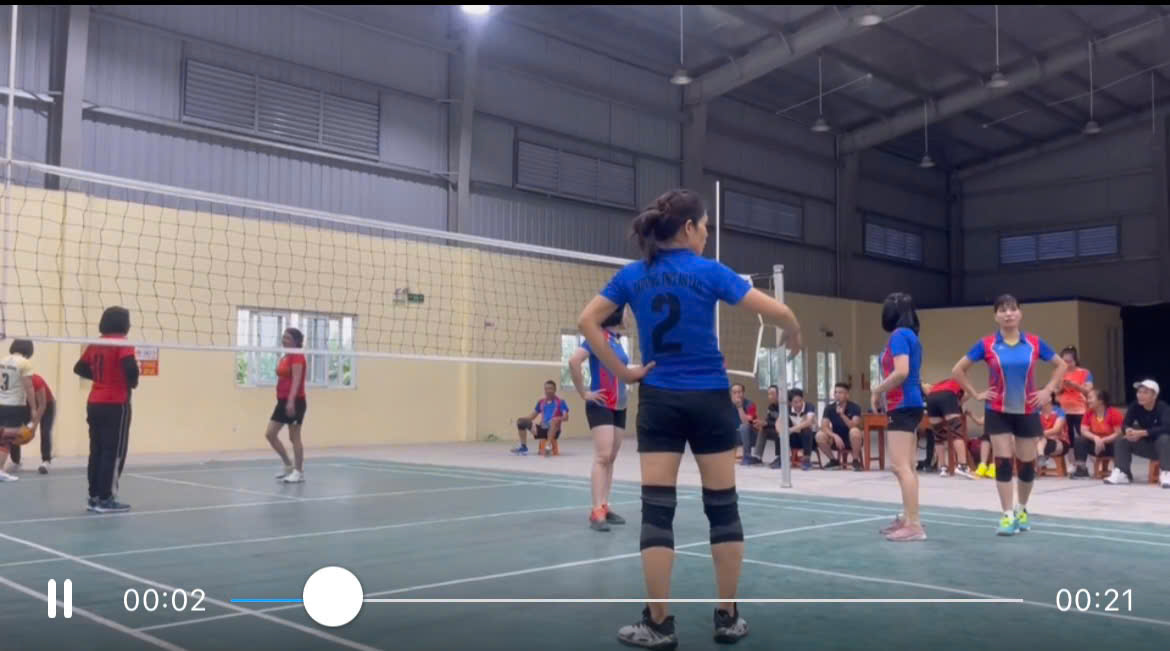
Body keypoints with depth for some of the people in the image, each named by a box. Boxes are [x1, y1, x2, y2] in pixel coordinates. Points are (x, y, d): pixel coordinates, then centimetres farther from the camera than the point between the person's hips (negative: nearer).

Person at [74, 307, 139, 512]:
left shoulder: (95, 344, 10)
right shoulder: (123, 344, -11)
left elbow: (79, 368, 12)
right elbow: (131, 367, -25)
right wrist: (133, 383, -7)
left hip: (94, 404, 7)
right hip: (116, 405, -7)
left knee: (97, 451, 12)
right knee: (114, 452, -2)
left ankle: (94, 497, 16)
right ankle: (106, 499, -2)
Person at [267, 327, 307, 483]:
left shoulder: (297, 357, -12)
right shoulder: (284, 358, 16)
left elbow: (296, 380, -22)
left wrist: (291, 400, -31)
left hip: (295, 401, -9)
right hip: (282, 401, 9)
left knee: (294, 437, -3)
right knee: (270, 434, 6)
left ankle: (299, 472, 7)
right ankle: (289, 466, 18)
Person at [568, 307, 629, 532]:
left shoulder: (618, 340, 12)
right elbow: (574, 361, -22)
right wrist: (584, 393, -17)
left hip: (619, 406, 8)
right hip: (600, 405, -8)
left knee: (611, 459, 9)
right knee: (602, 457, -13)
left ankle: (604, 507, 15)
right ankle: (596, 512, -13)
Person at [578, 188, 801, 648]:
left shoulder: (632, 275, 3)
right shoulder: (709, 272, -6)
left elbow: (587, 321, 0)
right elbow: (777, 312, -8)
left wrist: (622, 372, 0)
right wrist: (794, 337, 12)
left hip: (659, 401, 2)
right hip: (708, 400, -2)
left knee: (657, 509, 2)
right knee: (723, 507, 9)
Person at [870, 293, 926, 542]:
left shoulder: (898, 335, -13)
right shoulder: (910, 336, 15)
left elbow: (901, 372, -23)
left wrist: (876, 391, -10)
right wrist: (883, 392, 12)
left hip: (903, 406, -10)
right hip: (909, 404, 10)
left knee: (900, 466, -10)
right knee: (906, 466, 15)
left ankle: (914, 525, -11)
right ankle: (908, 519, 22)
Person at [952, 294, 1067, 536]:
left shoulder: (1034, 343, -2)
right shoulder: (986, 344, -6)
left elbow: (1061, 365, 12)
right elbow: (958, 370, 3)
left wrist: (1048, 391, 1)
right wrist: (976, 394, -3)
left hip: (1027, 412, 1)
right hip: (998, 413, -1)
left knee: (1027, 465, 7)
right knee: (1003, 463, -4)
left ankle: (1021, 510, 28)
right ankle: (1007, 516, 3)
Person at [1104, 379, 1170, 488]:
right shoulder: (1135, 406, -7)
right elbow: (1126, 424, -9)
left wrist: (1141, 433, -42)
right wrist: (1129, 431, -35)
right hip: (1146, 445, 5)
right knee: (1122, 441, -12)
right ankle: (1122, 473, -19)